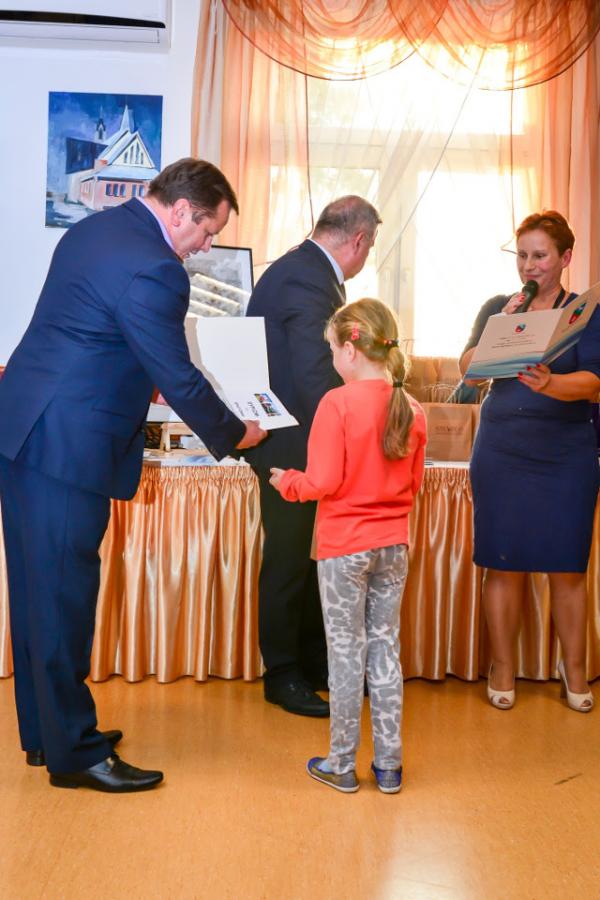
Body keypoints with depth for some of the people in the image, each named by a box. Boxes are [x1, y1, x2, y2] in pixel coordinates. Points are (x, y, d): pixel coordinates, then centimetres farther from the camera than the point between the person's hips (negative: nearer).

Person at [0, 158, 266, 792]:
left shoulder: (93, 229, 14)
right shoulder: (154, 269, -18)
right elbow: (180, 378, -15)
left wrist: (143, 384, 25)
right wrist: (232, 435, 0)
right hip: (68, 445, -10)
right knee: (65, 594, -1)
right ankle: (74, 752, 13)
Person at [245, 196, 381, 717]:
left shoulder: (306, 270, 12)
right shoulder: (309, 280, -21)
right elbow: (315, 376, -26)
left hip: (307, 442, 10)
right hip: (291, 444, -10)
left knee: (312, 556, 17)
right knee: (289, 560, 3)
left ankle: (315, 662, 31)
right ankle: (282, 674, 19)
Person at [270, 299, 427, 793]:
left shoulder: (338, 403, -16)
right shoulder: (411, 408, 0)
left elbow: (323, 482, -17)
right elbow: (414, 484, 8)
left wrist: (286, 481, 1)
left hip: (344, 547, -5)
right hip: (393, 546, 5)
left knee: (346, 653, 6)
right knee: (386, 650, 13)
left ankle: (342, 765, 18)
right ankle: (389, 764, 21)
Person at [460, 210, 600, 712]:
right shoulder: (497, 308, 9)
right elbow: (468, 367, -1)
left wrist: (549, 383, -32)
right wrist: (503, 326, -14)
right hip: (502, 454, 1)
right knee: (504, 564, 3)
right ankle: (503, 669, 16)